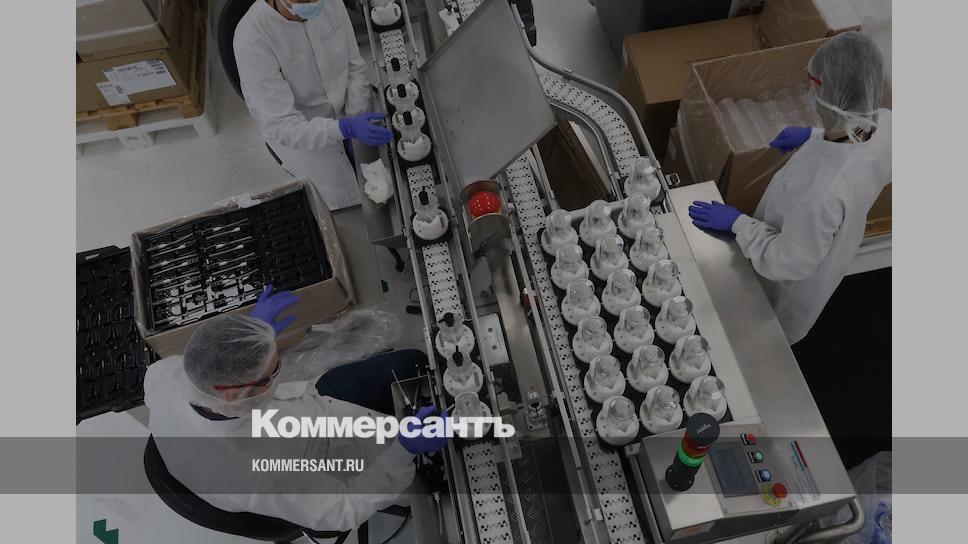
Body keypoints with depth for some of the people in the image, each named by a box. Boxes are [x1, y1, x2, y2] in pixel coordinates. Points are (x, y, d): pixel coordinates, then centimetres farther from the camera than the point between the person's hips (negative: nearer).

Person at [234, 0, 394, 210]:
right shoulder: (252, 38, -30)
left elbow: (354, 67, -2)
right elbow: (281, 127, -31)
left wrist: (354, 124, -12)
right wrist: (347, 128, -44)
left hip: (344, 111, 5)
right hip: (297, 134, -5)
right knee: (353, 202, -10)